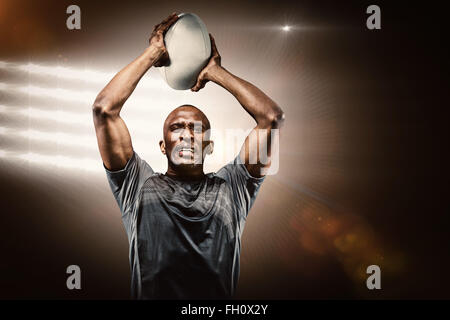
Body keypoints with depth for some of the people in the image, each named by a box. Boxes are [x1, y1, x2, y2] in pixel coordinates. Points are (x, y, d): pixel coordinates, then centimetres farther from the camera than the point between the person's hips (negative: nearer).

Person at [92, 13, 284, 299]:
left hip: (220, 302, 0)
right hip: (152, 294, 0)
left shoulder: (231, 188, 10)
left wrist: (214, 71, 11)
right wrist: (153, 54, 10)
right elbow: (104, 108, 4)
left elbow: (271, 116, 5)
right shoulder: (139, 186, 9)